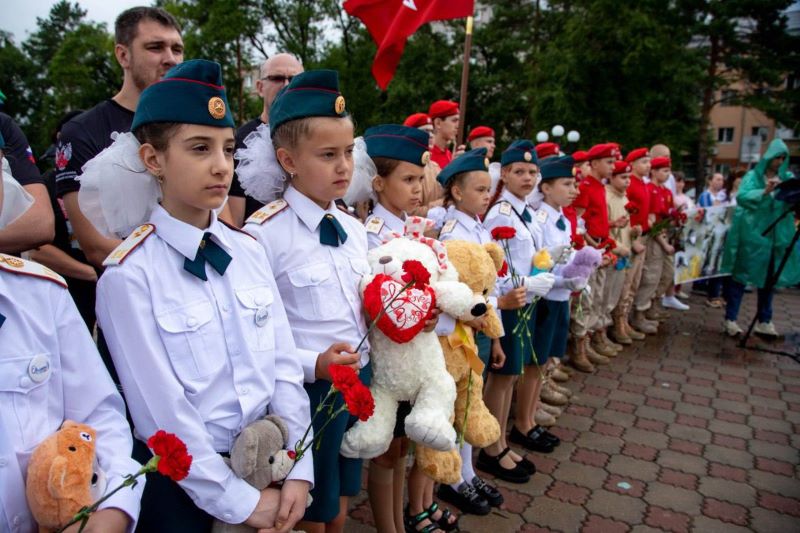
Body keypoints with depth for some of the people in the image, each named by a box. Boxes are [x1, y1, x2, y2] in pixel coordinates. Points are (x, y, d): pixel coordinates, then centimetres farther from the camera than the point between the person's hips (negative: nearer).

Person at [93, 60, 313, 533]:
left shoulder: (249, 250, -3)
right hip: (183, 478, -4)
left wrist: (298, 470, -6)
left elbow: (285, 364, -2)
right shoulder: (130, 274, -16)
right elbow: (161, 411, -16)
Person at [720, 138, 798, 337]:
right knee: (741, 275, 0)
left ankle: (764, 320, 20)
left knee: (769, 276, 10)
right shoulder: (753, 175, 0)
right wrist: (764, 192, -29)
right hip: (751, 233, -4)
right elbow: (741, 197, -16)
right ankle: (730, 319, 5)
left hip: (777, 235, 4)